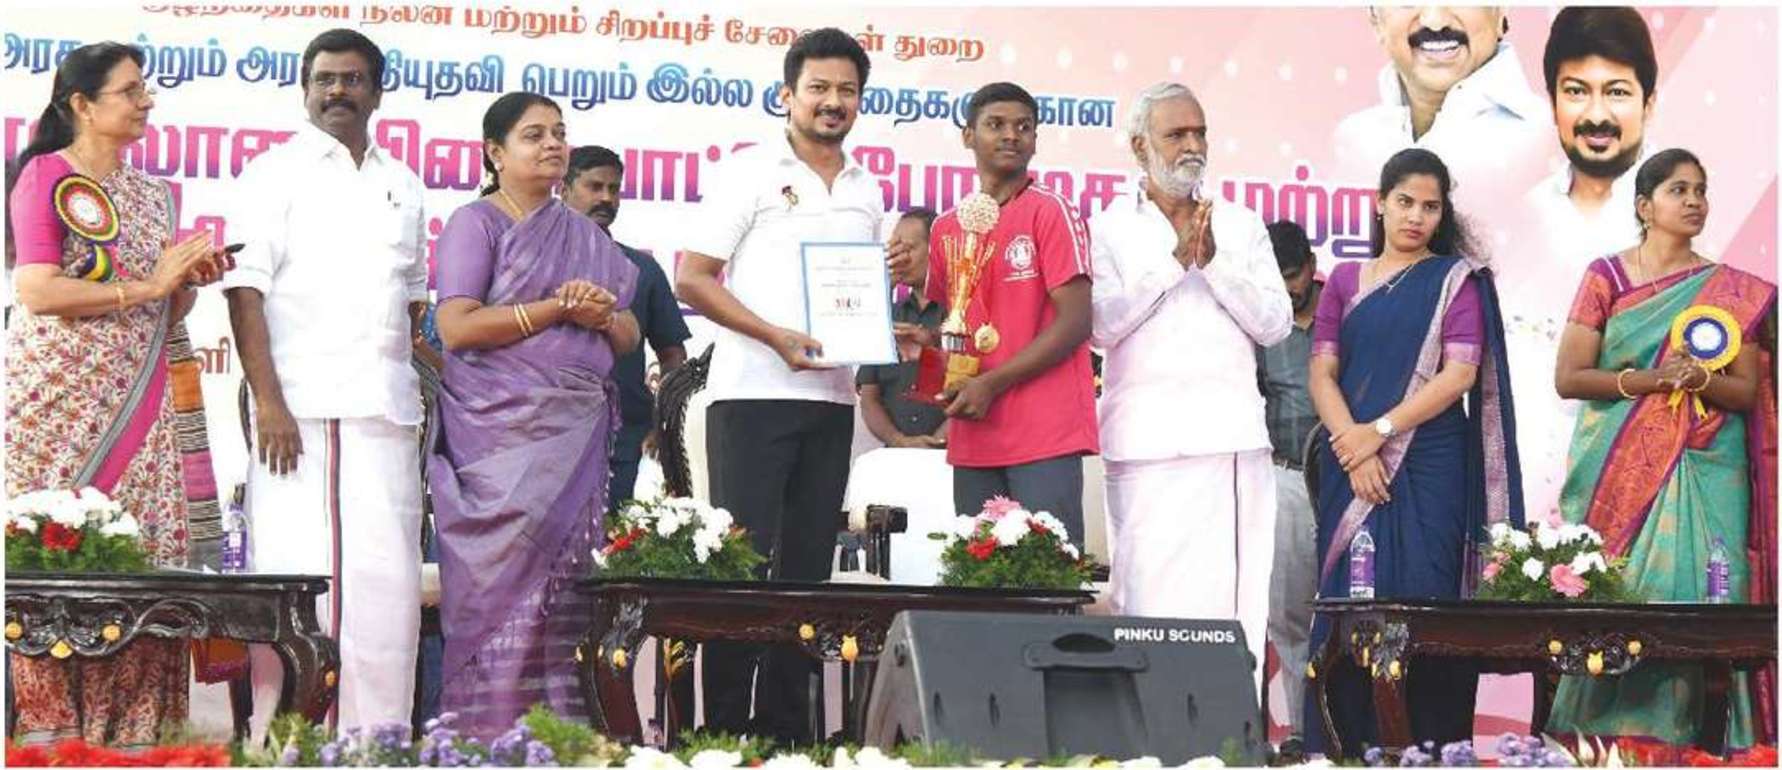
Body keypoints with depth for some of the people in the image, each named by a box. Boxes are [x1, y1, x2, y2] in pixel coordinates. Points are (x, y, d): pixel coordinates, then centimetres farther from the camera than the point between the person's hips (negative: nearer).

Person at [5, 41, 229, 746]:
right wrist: (146, 286, -13)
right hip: (57, 398, -6)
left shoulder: (153, 195, 18)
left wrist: (192, 279, 0)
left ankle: (128, 723, -1)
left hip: (139, 400, 6)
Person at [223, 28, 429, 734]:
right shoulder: (277, 174, 4)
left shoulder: (402, 186, 20)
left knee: (387, 577, 1)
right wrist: (269, 402, -14)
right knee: (299, 574, -9)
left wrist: (414, 394, 15)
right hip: (301, 410, -5)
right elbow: (247, 290, -5)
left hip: (385, 413, 5)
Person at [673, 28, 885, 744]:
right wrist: (778, 337, -17)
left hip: (832, 397, 6)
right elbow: (691, 279, -6)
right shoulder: (752, 171, -2)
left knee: (808, 568, 7)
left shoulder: (866, 190, 15)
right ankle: (725, 730, -4)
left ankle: (785, 732, 12)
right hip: (754, 392, -6)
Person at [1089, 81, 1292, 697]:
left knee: (1234, 597, -4)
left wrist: (1212, 261, -2)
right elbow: (1102, 324, -3)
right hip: (1146, 439, -2)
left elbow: (1275, 324, 8)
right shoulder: (1109, 229, 10)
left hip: (1230, 437, 2)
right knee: (1149, 599, -8)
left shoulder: (1241, 226, 18)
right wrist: (1175, 260, -4)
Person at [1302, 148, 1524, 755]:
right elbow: (1322, 373, 6)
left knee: (1420, 598, -8)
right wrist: (1352, 445, -9)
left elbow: (1459, 373, -4)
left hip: (1428, 468, -3)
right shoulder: (1345, 281, 14)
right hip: (1351, 469, 3)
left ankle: (1424, 751, -6)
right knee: (1348, 602, -1)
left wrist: (1380, 431, -11)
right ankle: (1346, 748, 2)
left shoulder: (1455, 280, 6)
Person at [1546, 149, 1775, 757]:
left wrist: (1703, 380, -14)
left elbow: (1747, 392, 7)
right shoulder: (1606, 276, 5)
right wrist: (1646, 379, -14)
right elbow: (1568, 377, -1)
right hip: (1617, 472, -1)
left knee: (1695, 595, -9)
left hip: (1703, 473, 1)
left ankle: (1682, 738, -7)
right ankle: (1602, 741, -2)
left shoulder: (1734, 292, 10)